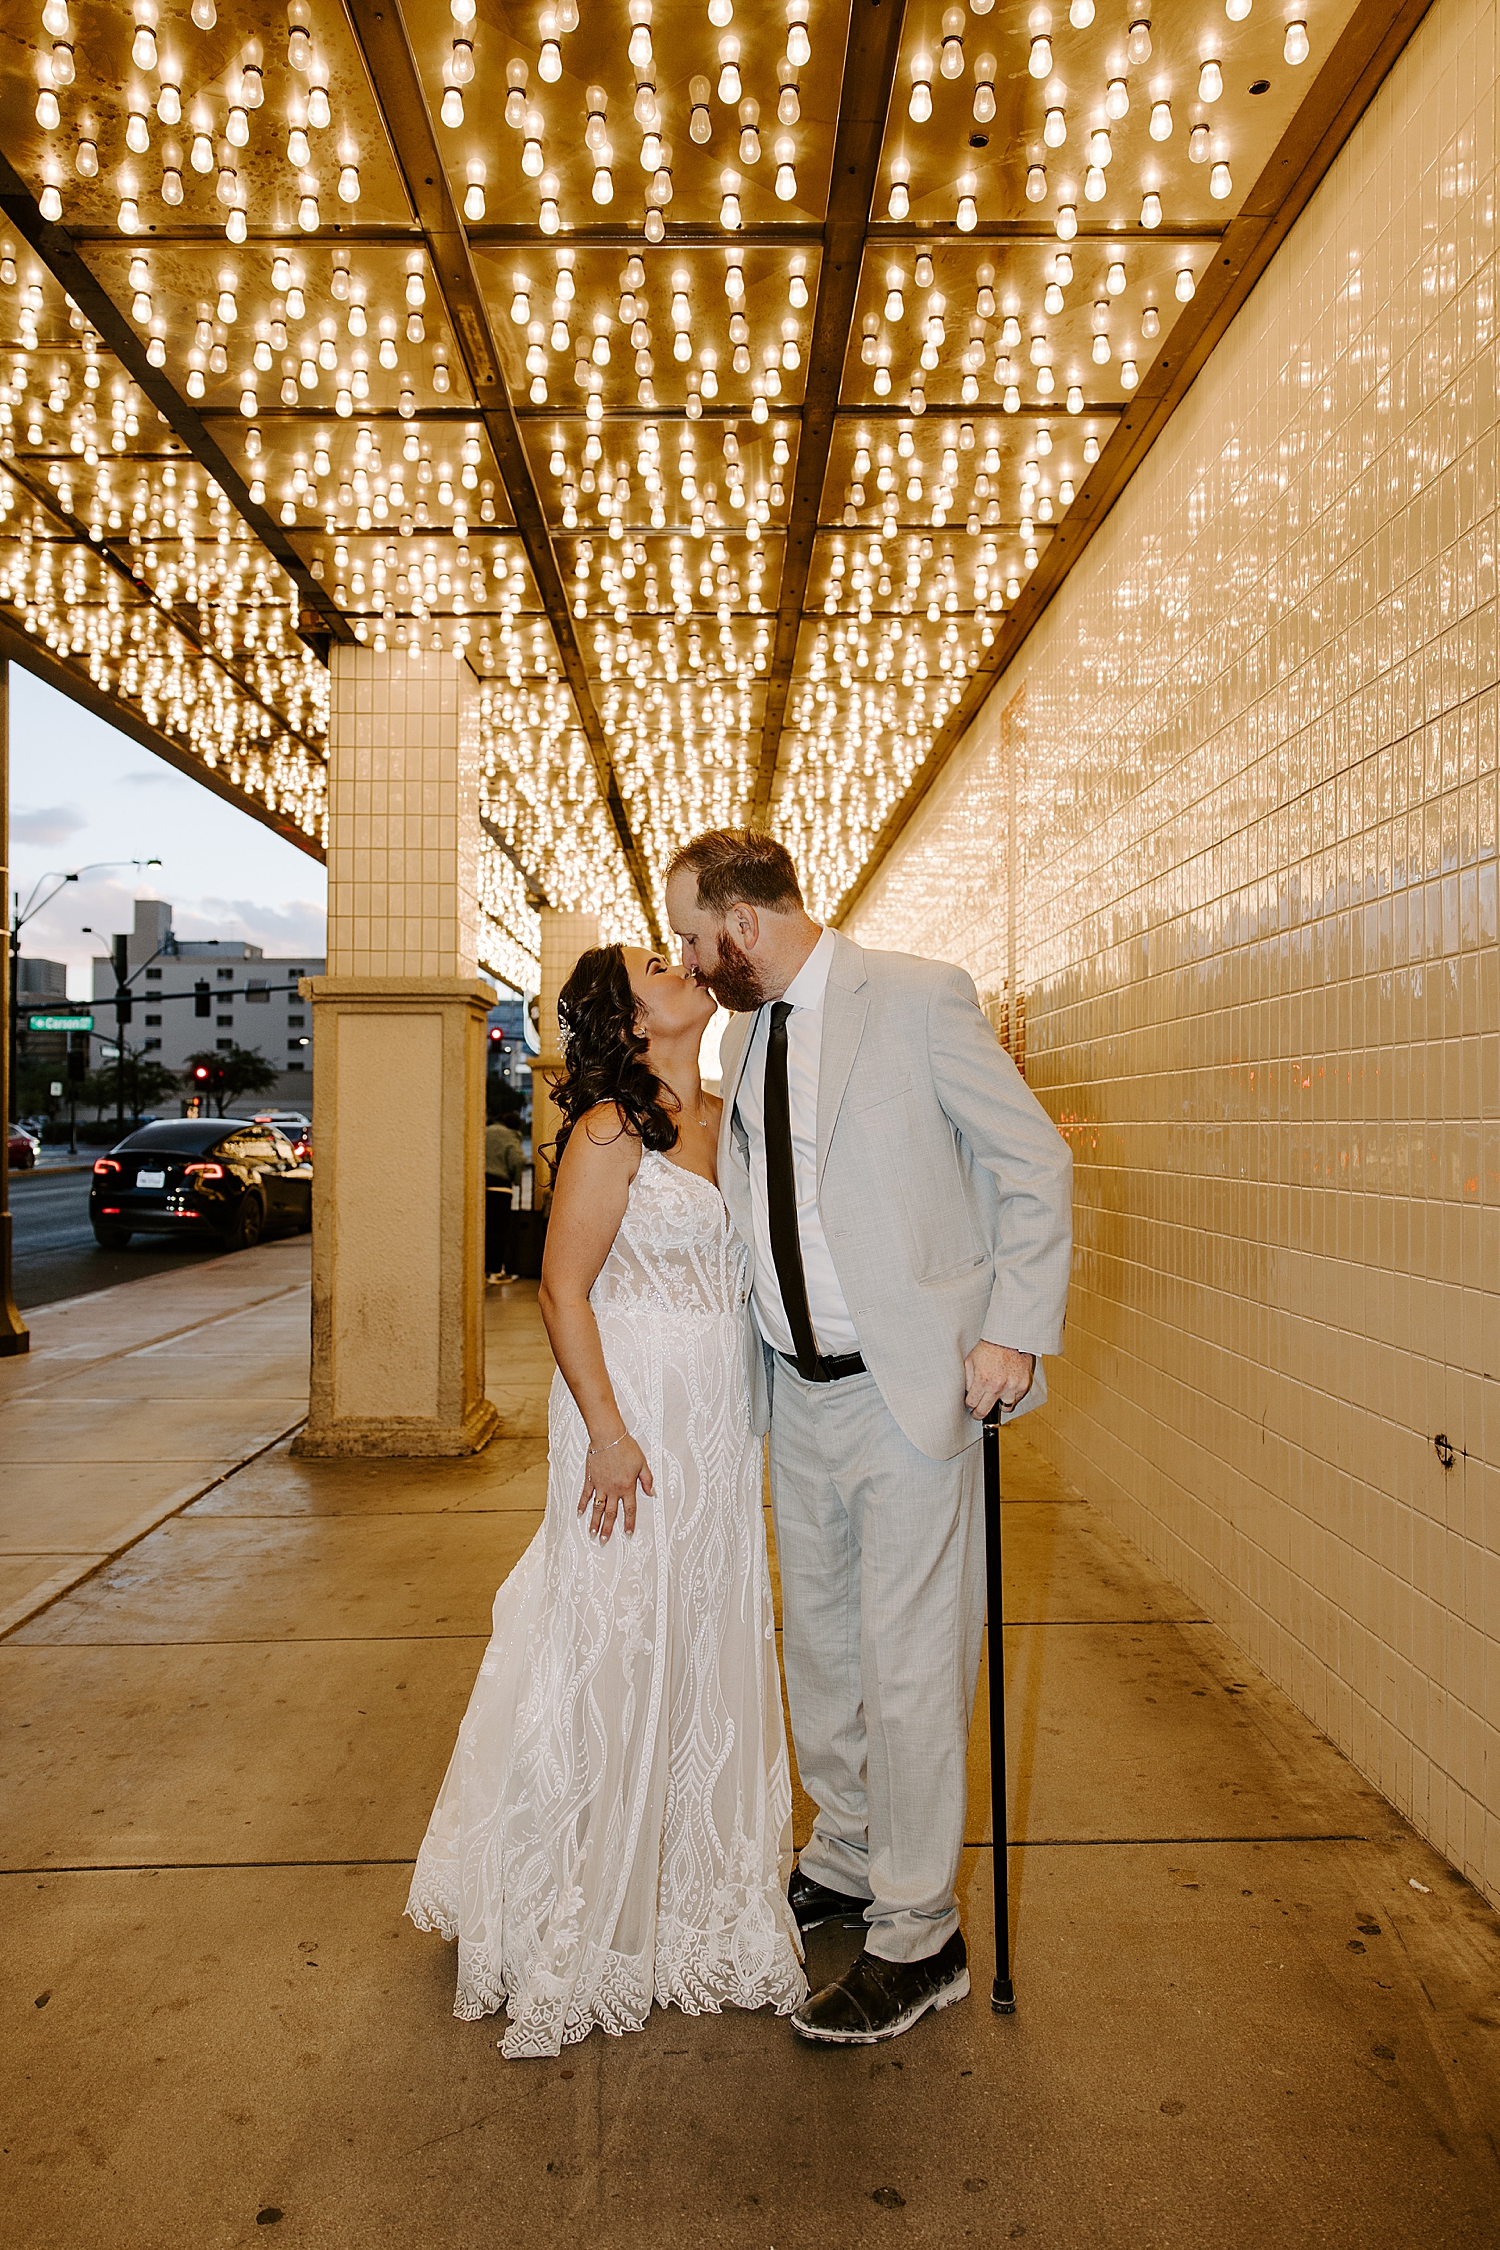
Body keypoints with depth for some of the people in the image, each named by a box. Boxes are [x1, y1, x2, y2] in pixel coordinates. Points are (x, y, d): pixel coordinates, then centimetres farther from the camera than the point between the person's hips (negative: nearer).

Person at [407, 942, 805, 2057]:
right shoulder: (611, 1129, -13)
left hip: (724, 1418, 7)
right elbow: (565, 1289, -14)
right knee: (621, 1644, 4)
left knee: (717, 1635, 16)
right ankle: (595, 1900, 23)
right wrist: (608, 1432, -17)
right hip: (636, 1402, -7)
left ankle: (702, 1871, 36)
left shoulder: (729, 1118, 9)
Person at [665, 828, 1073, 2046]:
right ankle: (843, 1862, 42)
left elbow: (1035, 1161, -10)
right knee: (818, 1646, 20)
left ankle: (919, 1937, 22)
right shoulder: (745, 1034, 10)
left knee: (908, 1666, 3)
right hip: (797, 1394, 7)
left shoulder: (918, 997, -11)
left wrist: (1016, 1331, -15)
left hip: (910, 1389, -7)